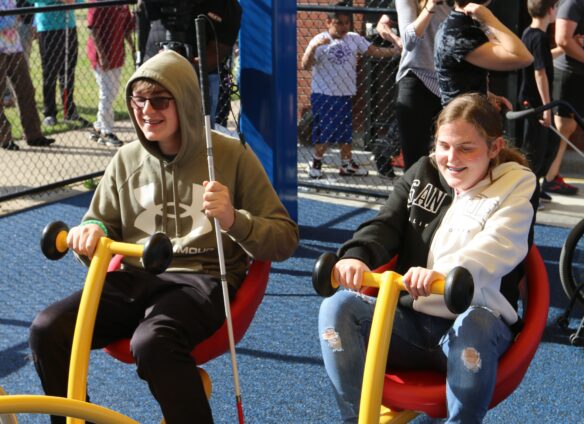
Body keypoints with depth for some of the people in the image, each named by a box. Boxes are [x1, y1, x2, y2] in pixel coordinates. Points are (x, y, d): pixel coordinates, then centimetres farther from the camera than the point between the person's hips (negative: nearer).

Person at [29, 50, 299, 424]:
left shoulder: (231, 155, 0)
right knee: (48, 330, -20)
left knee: (152, 343, -37)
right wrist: (91, 232, -6)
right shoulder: (126, 159, 11)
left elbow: (286, 239, 0)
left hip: (202, 280, -4)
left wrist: (234, 220, -20)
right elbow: (103, 224, 20)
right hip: (137, 277, 5)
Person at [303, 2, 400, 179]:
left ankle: (347, 165, 28)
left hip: (345, 94, 5)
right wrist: (313, 47, -36)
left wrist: (396, 50, -17)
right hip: (323, 94, -5)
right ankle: (316, 163, 19)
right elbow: (306, 65, -19)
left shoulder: (354, 39, 2)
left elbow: (376, 51, -2)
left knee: (346, 131, 15)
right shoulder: (320, 41, -12)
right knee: (324, 132, 0)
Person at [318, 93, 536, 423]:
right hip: (410, 321, 4)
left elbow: (495, 250, -20)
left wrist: (444, 273, -42)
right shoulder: (423, 174, 13)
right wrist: (356, 256, -22)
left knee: (475, 325, -39)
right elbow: (386, 225, 4)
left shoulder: (514, 191, 0)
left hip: (473, 323, -4)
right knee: (339, 307, -21)